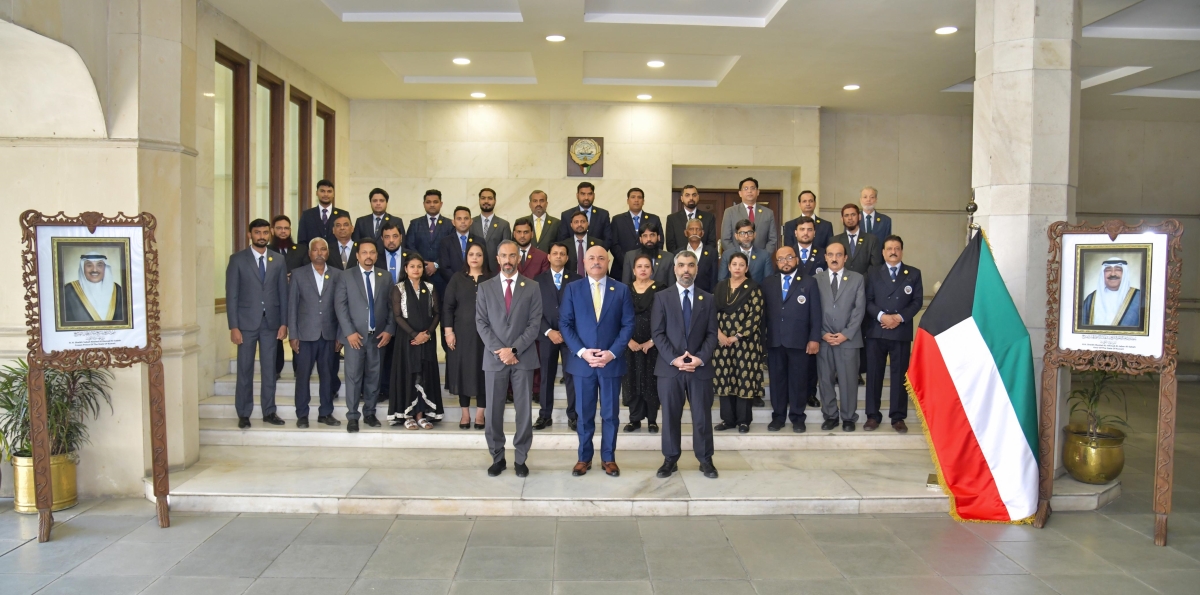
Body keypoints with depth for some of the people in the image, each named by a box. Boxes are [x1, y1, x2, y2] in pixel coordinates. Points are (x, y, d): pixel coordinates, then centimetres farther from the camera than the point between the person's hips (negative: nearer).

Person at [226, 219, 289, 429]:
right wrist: (233, 326, -9)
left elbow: (283, 294, 7)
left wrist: (284, 323, 0)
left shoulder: (278, 261, 7)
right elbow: (231, 295, -3)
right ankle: (244, 414, 13)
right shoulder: (237, 260, -1)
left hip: (271, 323, 2)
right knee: (245, 370, 4)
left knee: (270, 369, 7)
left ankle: (269, 412, 16)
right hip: (246, 322, -2)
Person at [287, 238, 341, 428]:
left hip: (328, 334, 1)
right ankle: (302, 414, 12)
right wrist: (293, 335, -4)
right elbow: (292, 306, 1)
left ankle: (325, 413, 16)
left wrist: (340, 335, 1)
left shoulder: (336, 276, 6)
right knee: (303, 375, 3)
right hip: (305, 333, -1)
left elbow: (339, 306, 5)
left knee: (327, 374, 6)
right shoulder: (299, 274, 2)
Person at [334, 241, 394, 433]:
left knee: (373, 376, 7)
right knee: (354, 376, -1)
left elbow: (391, 306, 8)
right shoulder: (346, 275, 2)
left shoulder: (385, 277, 9)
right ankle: (352, 416, 7)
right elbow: (341, 305, -3)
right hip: (355, 335, -2)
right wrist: (349, 332, -11)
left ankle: (369, 413, 19)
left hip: (378, 336, 2)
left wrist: (389, 330, -3)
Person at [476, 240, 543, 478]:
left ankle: (521, 459, 14)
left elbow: (534, 324, -3)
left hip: (524, 358, -1)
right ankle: (497, 458, 17)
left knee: (524, 410, 3)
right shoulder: (485, 287, 7)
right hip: (494, 357, 1)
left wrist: (514, 350, -13)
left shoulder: (532, 288, 4)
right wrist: (499, 350, -11)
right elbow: (481, 323, 1)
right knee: (494, 411, 4)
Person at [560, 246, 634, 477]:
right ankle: (584, 457, 20)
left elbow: (628, 325, 0)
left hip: (611, 361, 0)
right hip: (582, 361, 0)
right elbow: (565, 323, 0)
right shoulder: (572, 289, 4)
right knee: (584, 413, 8)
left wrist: (612, 353, -12)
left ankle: (608, 458, 19)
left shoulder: (621, 290, 4)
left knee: (610, 413, 7)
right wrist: (581, 352, -12)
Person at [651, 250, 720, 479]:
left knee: (702, 416, 5)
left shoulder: (707, 299, 9)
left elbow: (712, 334, 4)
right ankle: (670, 459, 15)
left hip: (700, 367, 1)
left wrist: (701, 358, -12)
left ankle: (705, 460, 16)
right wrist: (674, 359, -14)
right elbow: (657, 333, -3)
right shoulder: (662, 297, 4)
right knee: (670, 416, 5)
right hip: (669, 367, -1)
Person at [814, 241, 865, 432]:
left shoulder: (857, 279, 5)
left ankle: (849, 418, 15)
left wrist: (846, 334, -10)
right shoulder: (816, 279, 7)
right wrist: (822, 334, -7)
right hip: (823, 339, 1)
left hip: (848, 338, -1)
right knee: (825, 379, 6)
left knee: (849, 380, 3)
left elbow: (859, 309, -1)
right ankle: (830, 416, 17)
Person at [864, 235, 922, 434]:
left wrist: (900, 317, -12)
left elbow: (917, 301, 2)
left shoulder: (913, 273, 8)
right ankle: (873, 415, 10)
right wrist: (881, 316, -14)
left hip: (901, 332, -1)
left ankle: (898, 417, 8)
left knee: (900, 375, 2)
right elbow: (868, 301, 4)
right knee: (874, 374, 3)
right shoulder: (874, 274, 12)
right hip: (876, 331, 1)